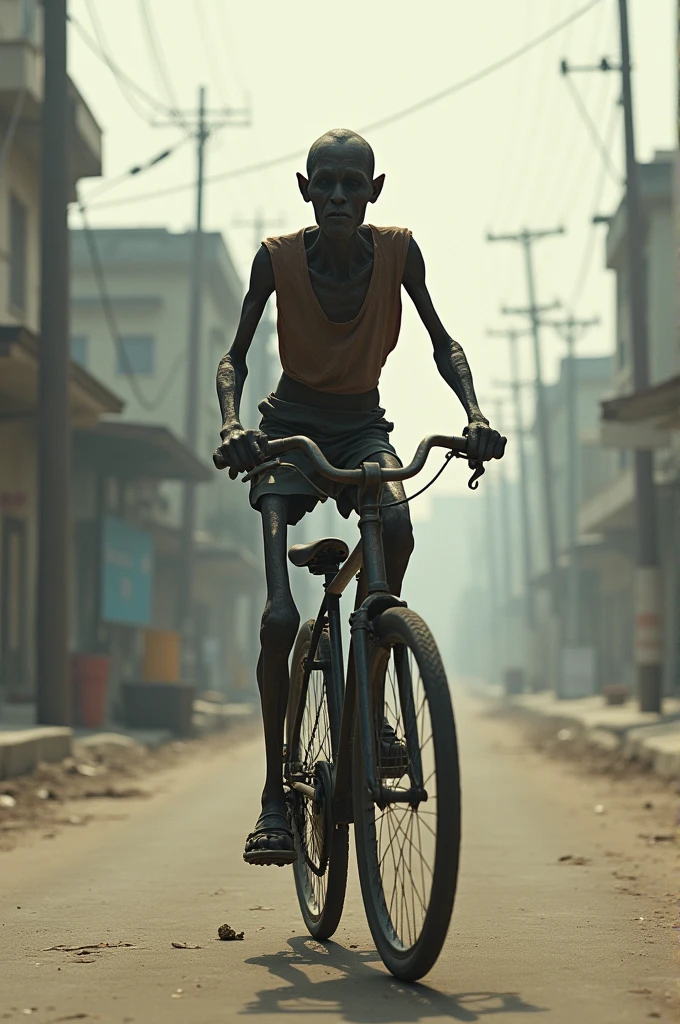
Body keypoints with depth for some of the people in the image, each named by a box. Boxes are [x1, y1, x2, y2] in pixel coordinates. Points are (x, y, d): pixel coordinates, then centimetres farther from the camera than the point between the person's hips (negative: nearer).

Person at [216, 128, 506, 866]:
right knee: (280, 617, -15)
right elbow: (234, 358, -9)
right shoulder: (277, 258, -14)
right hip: (291, 426, -1)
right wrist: (232, 423, -29)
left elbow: (442, 346, -2)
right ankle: (275, 797, -6)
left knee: (397, 525, -34)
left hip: (362, 428, 1)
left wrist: (474, 414, -19)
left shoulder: (397, 252, -10)